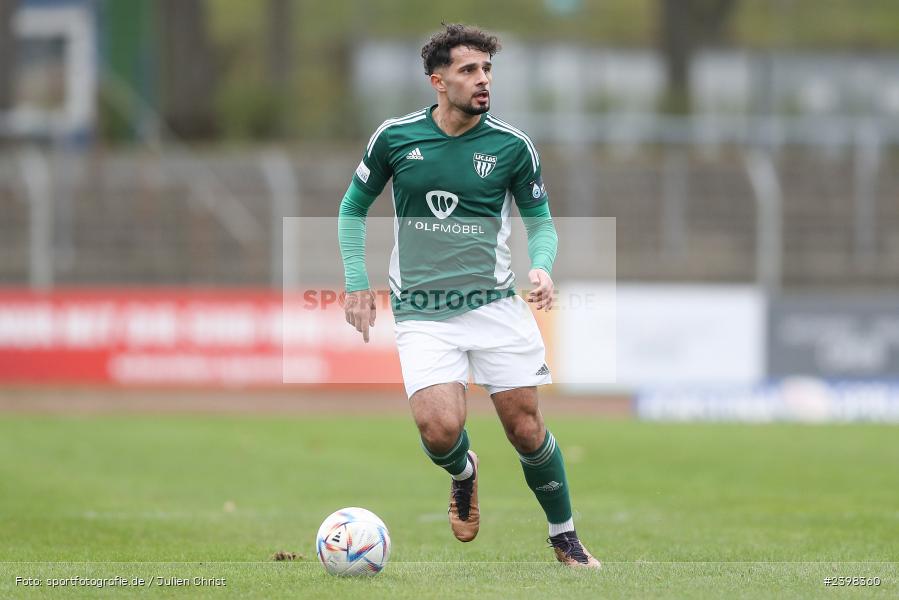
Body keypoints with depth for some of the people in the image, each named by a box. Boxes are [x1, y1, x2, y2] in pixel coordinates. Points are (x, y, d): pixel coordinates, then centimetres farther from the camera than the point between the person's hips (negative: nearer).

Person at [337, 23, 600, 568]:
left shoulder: (512, 146, -2)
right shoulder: (396, 137, -1)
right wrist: (358, 283, 5)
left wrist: (542, 268, -13)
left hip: (495, 304, 1)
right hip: (422, 313, -1)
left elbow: (541, 221, 8)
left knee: (526, 427, -1)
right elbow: (355, 205, 13)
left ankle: (566, 539, 19)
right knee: (440, 430, -19)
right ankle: (463, 473, 18)